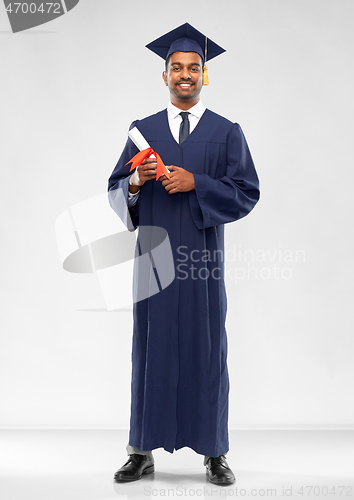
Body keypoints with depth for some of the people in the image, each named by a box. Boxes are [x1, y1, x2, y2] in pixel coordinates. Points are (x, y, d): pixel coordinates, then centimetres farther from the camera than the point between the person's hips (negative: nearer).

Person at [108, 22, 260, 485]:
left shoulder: (227, 132, 6)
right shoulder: (143, 130, 11)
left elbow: (247, 194, -2)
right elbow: (115, 191, 9)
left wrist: (195, 182, -14)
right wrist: (136, 182, -13)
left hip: (202, 257, -1)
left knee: (206, 348, 2)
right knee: (151, 348, 4)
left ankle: (214, 453, 14)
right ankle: (143, 451, 15)